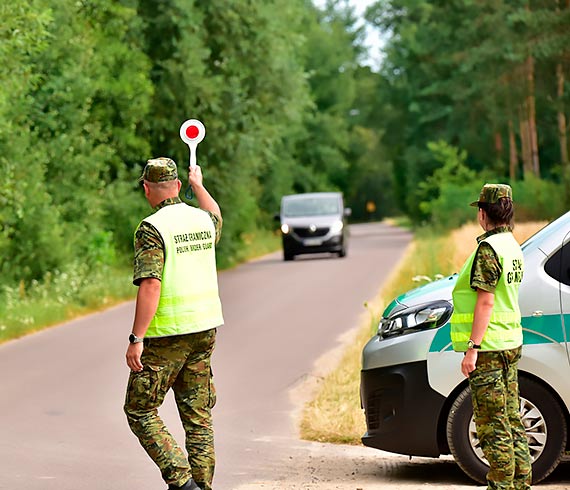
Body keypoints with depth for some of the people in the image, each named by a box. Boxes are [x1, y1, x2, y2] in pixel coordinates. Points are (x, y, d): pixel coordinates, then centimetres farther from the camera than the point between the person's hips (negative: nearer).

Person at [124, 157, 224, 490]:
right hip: (206, 327, 7)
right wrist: (198, 184, 50)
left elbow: (150, 285, -21)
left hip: (167, 334, -7)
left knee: (140, 410, 3)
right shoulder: (202, 220, 7)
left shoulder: (151, 229, -13)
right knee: (198, 414, 11)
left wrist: (136, 339, -19)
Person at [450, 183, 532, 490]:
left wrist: (472, 348, -20)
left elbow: (485, 301, -20)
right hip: (510, 346, 9)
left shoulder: (488, 249, -15)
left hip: (488, 349, -9)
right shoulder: (512, 246, 14)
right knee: (511, 419, 13)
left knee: (493, 424, -5)